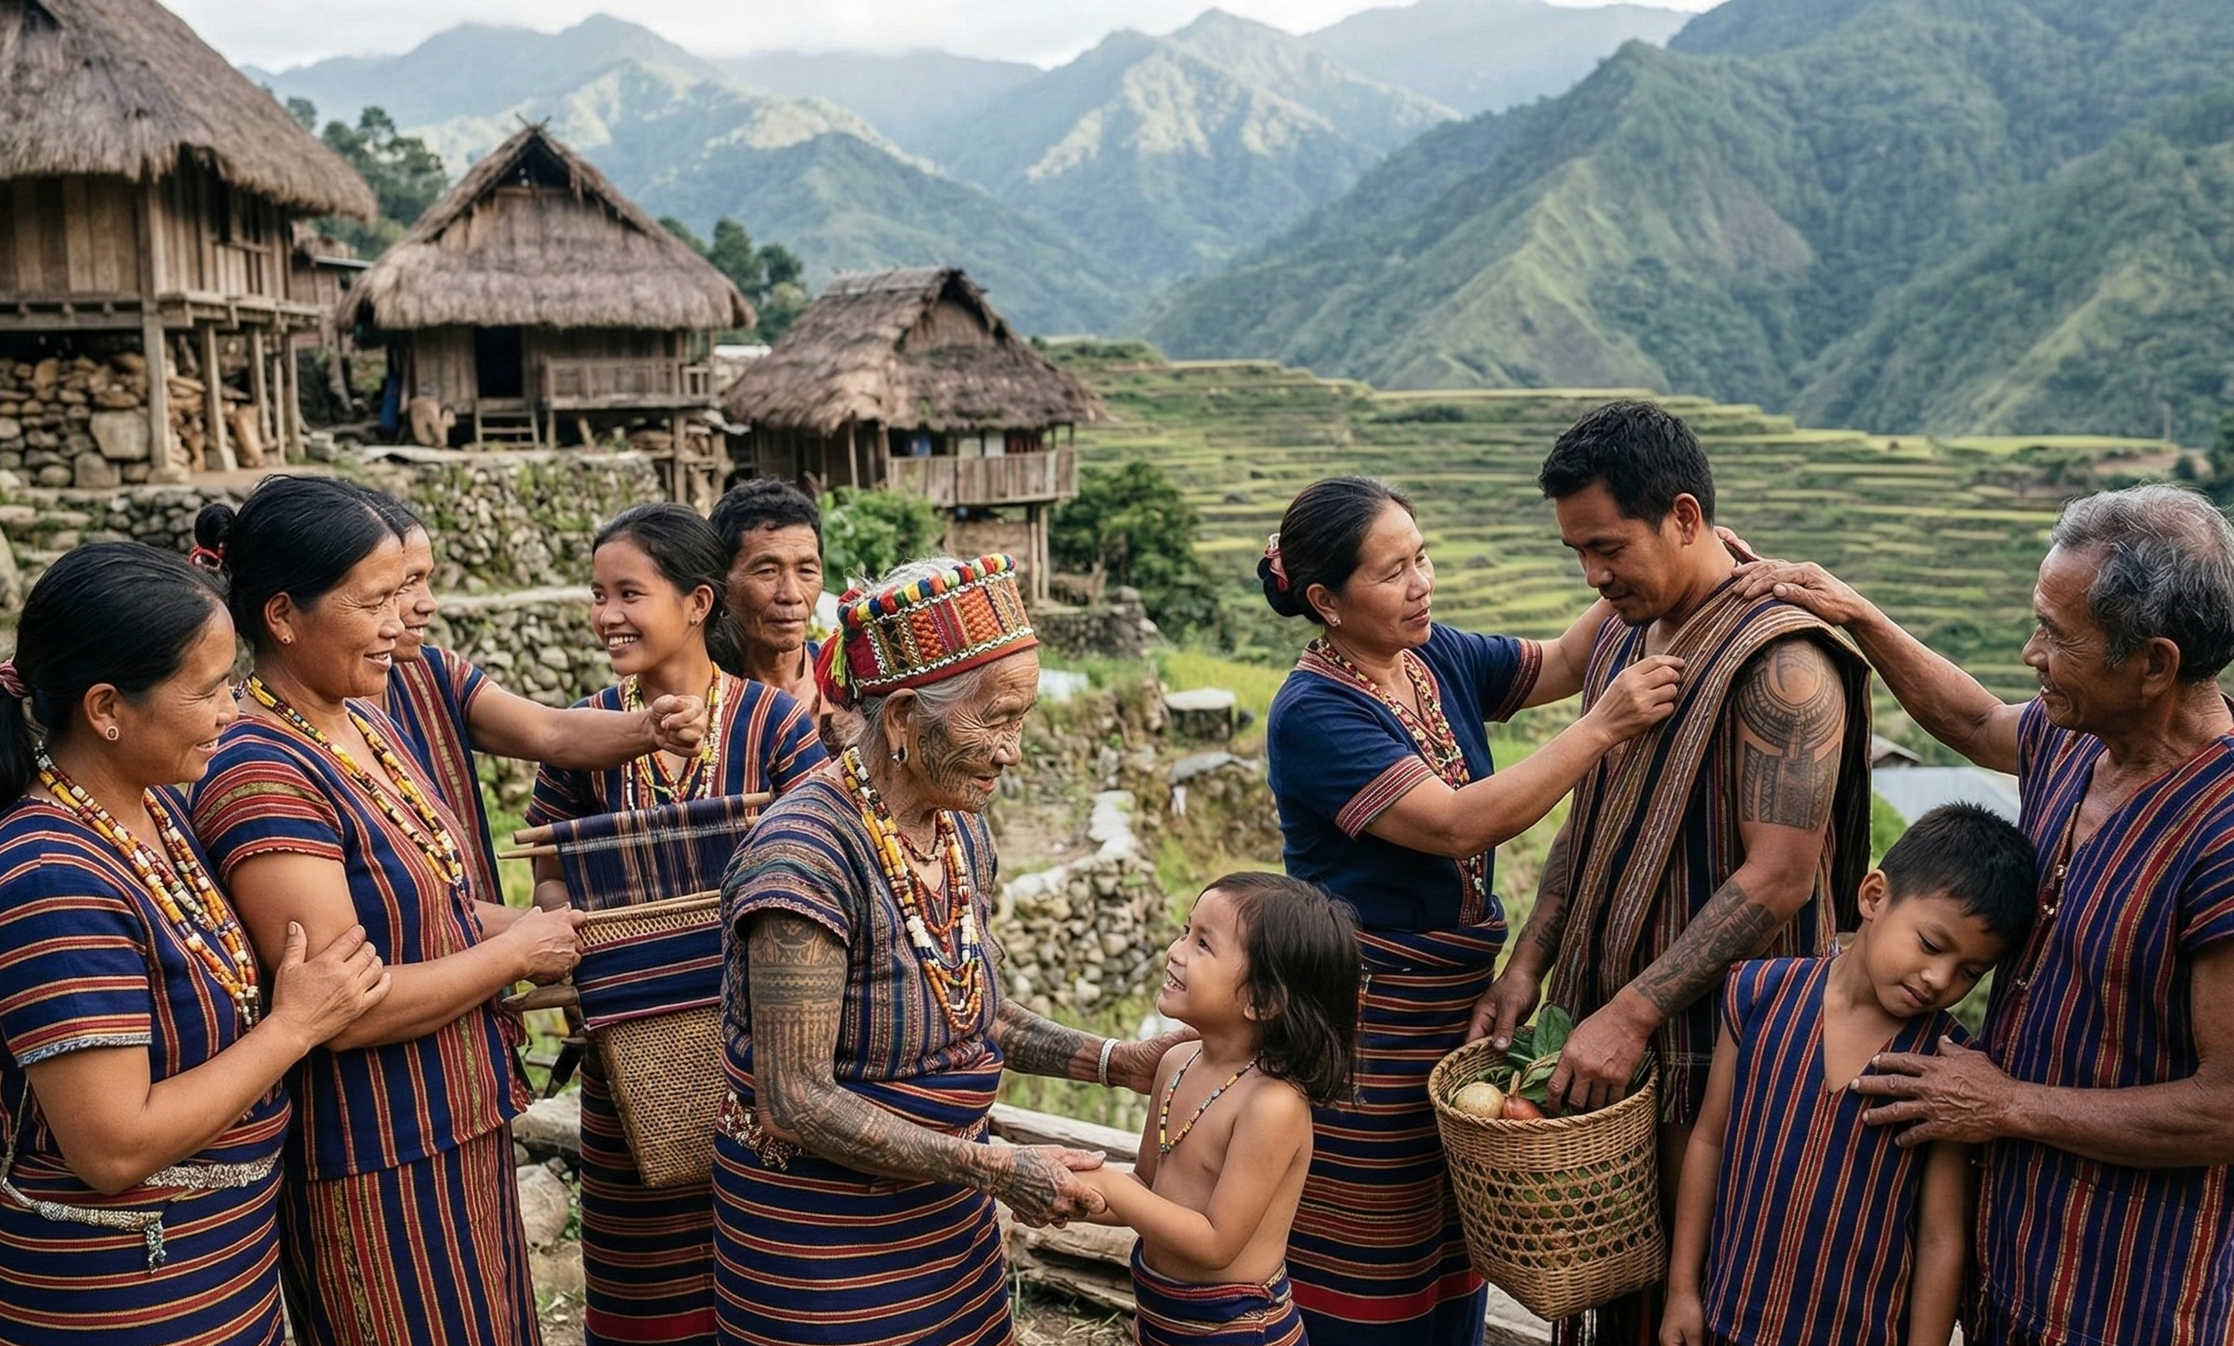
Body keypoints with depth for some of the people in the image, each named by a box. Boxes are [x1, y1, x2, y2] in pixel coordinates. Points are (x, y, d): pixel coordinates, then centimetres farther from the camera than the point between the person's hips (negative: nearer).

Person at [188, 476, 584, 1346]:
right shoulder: (261, 776, -23)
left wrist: (533, 924, -2)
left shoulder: (366, 722, 5)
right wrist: (516, 952, -15)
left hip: (457, 1127, 9)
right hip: (376, 1162, -8)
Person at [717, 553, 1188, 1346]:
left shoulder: (960, 824, -2)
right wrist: (993, 1169, -24)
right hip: (821, 1228, -7)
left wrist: (1113, 1062, 0)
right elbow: (796, 1098, -24)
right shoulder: (808, 854, -26)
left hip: (944, 1209, 7)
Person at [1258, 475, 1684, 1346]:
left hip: (1460, 1003, 8)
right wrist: (1604, 726, -27)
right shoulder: (1313, 715, -21)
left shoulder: (1442, 658, 2)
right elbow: (1456, 825, -27)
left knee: (1450, 1269, 20)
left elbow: (1562, 663, 8)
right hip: (1367, 1024, -7)